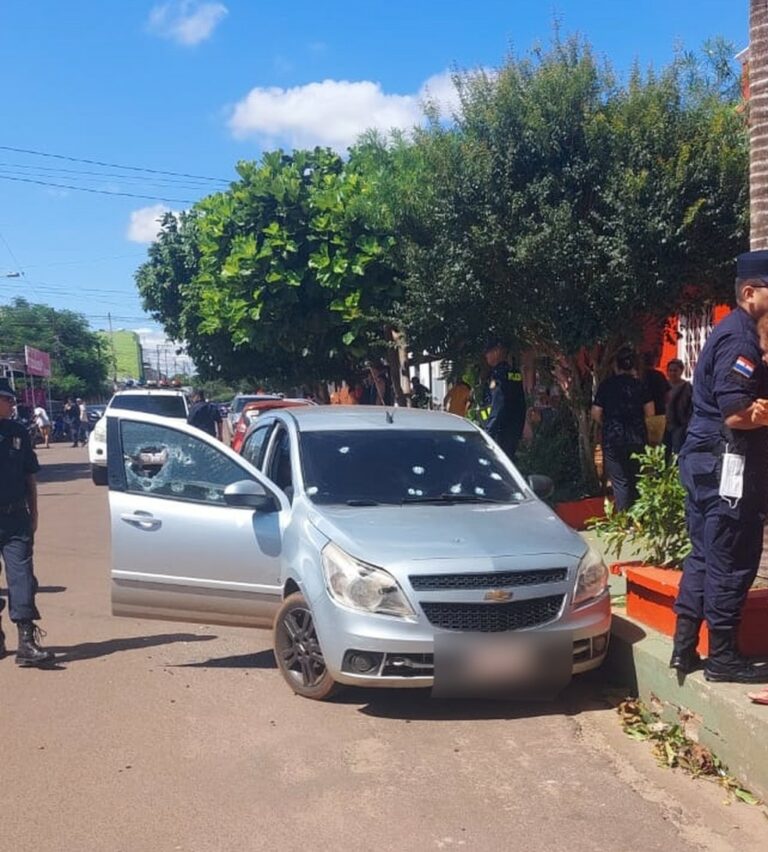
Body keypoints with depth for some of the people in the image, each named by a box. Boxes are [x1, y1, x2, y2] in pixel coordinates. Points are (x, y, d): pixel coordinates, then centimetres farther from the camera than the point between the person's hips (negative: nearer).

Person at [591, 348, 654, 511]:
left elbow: (596, 414, -4)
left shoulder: (606, 385, -3)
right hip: (637, 439, 2)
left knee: (620, 482, 0)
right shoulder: (640, 385, 1)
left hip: (613, 440, -2)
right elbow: (650, 412, -2)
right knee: (637, 481, 14)